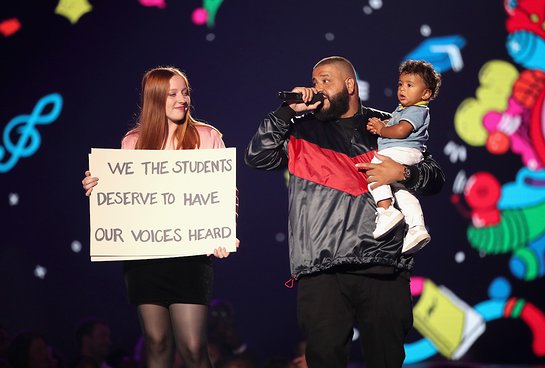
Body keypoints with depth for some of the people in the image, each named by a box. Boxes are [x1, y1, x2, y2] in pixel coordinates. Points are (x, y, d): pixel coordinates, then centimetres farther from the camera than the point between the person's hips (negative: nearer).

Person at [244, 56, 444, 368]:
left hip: (383, 266, 0)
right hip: (322, 268, 0)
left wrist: (403, 173, -5)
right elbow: (257, 157, 2)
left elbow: (436, 178, 15)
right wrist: (288, 111, -1)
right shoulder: (304, 129, 15)